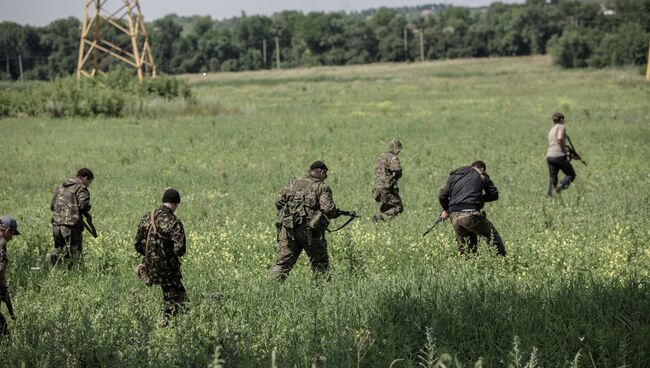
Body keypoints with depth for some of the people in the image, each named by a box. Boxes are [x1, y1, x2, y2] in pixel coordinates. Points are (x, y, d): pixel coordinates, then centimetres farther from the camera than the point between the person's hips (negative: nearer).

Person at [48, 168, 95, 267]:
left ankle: (54, 255, -11)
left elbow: (52, 206, 21)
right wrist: (88, 215, 0)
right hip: (71, 225, -6)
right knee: (74, 253, 1)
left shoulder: (60, 187, 20)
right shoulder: (81, 188, -3)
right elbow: (83, 204, -18)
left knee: (60, 248, 19)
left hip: (56, 224, 6)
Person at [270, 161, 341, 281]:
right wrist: (336, 213, 11)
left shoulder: (295, 182, 16)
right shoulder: (322, 187, 2)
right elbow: (328, 209, -10)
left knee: (283, 262, 4)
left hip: (288, 227, 4)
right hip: (308, 230, -4)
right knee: (320, 263, 11)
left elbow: (279, 201, 12)